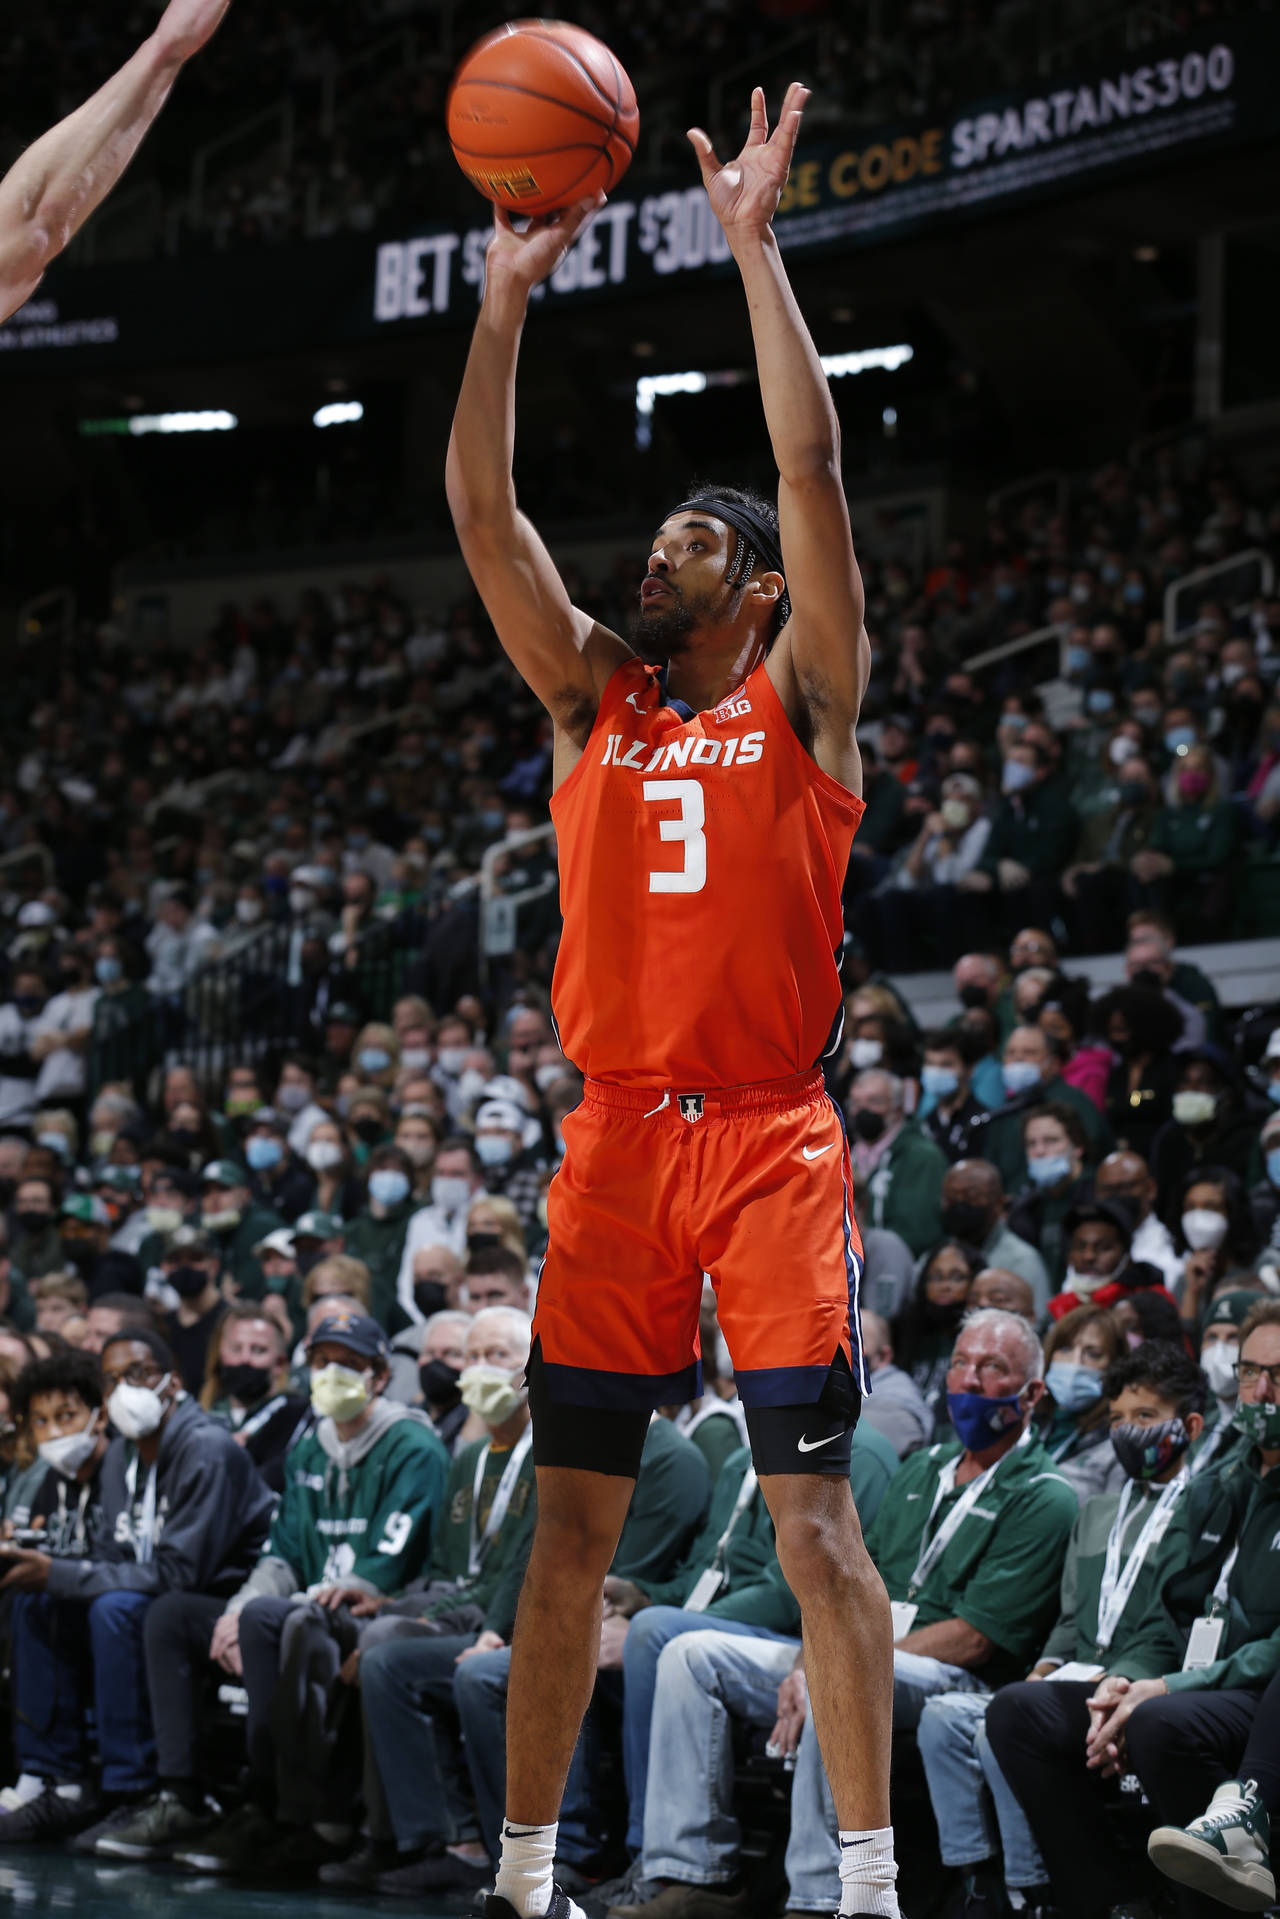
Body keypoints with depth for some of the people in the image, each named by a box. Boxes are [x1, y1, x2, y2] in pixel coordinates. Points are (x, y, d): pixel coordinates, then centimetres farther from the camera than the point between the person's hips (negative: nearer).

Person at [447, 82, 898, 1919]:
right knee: (570, 1522, 5)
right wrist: (508, 295, -1)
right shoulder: (593, 698, 14)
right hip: (613, 1142, 4)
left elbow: (813, 467, -7)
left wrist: (753, 241, -9)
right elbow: (482, 509, 7)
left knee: (814, 1515, -6)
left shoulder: (803, 697, 3)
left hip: (772, 1140, -4)